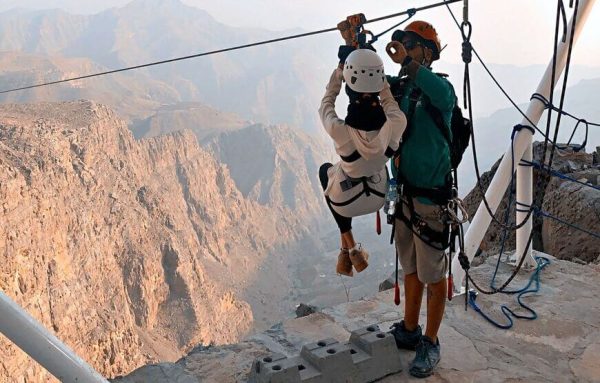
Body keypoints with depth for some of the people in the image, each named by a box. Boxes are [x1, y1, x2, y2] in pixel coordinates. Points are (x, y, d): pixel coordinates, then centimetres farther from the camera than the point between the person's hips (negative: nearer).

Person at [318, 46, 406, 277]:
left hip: (345, 203, -3)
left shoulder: (339, 130, -33)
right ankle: (348, 250, 40)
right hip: (379, 198, 3)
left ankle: (350, 249, 26)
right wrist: (372, 64, 4)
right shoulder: (396, 124, -29)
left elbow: (326, 104, -9)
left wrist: (339, 70, 3)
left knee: (326, 169, 31)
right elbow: (388, 99, -4)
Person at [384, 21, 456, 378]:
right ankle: (409, 331, 35)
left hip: (431, 197, -6)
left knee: (433, 275, 6)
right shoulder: (398, 88, 7)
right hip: (404, 193, 7)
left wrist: (407, 61, -34)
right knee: (411, 269, 19)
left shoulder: (439, 87, -12)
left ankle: (431, 344, 21)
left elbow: (445, 96, -36)